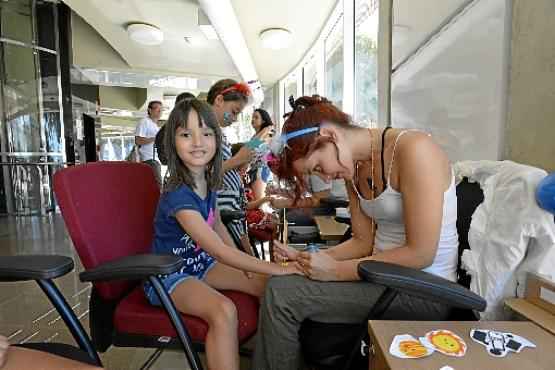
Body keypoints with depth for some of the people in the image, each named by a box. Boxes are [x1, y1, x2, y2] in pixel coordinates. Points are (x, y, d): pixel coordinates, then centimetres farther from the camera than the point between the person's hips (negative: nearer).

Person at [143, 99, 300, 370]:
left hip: (200, 264, 8)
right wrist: (277, 269, -29)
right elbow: (219, 250, -31)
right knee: (224, 311, -34)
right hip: (166, 275, -7)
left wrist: (243, 263, 0)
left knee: (268, 286, 2)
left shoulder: (207, 183, -4)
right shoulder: (178, 195, -29)